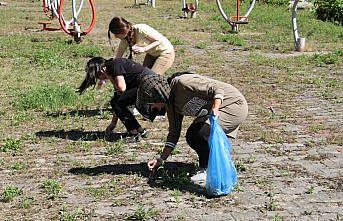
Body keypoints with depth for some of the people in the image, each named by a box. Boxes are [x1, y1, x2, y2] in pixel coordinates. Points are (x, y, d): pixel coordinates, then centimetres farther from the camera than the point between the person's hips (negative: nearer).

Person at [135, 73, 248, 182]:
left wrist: (215, 109, -42)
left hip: (235, 105, -10)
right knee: (192, 136, 0)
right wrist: (161, 159, 7)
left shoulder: (182, 82, -24)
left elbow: (217, 88, -26)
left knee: (200, 133, -24)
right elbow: (174, 133, 10)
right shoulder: (171, 104, 5)